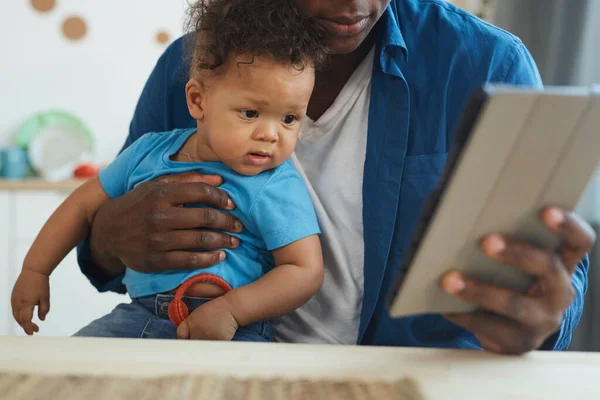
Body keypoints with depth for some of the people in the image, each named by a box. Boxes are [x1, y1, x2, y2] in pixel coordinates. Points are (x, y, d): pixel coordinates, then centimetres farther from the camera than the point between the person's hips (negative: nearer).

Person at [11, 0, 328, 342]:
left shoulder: (277, 189, -9)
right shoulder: (150, 152, 7)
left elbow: (307, 271, -11)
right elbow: (85, 204, 19)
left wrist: (230, 309, -23)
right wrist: (35, 271, 20)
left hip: (233, 331, -4)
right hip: (140, 317, 4)